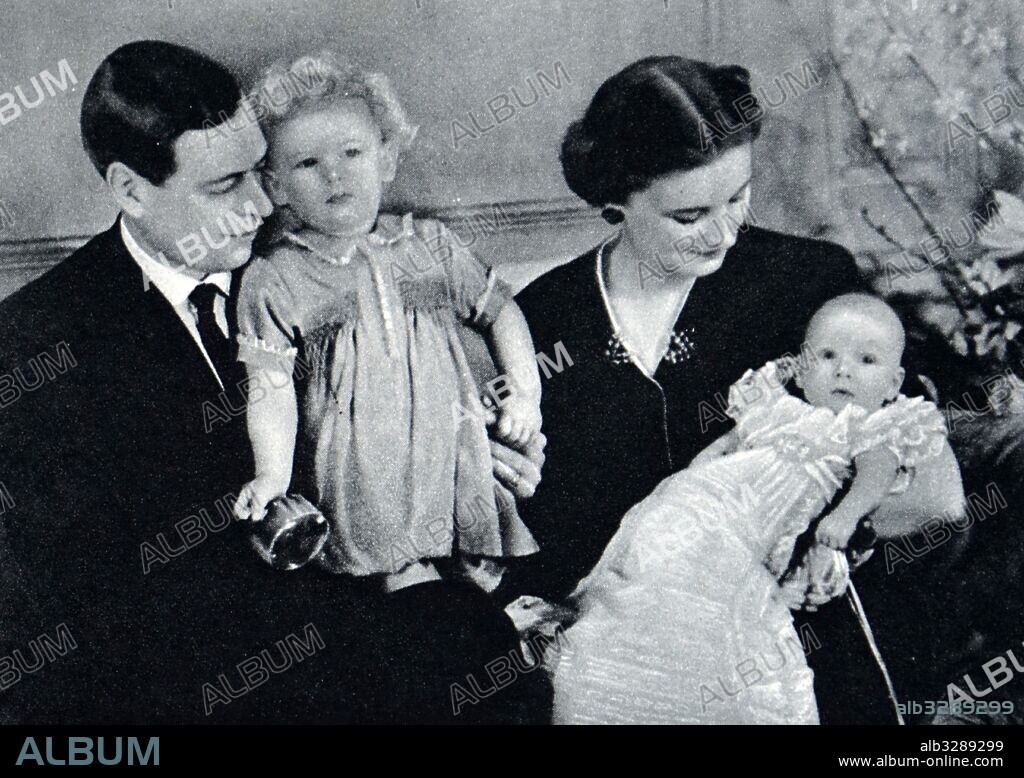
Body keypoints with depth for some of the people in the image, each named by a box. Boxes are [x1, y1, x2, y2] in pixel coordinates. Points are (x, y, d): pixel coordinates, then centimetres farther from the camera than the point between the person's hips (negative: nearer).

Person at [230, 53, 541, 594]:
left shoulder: (429, 245, 10)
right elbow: (271, 386, -7)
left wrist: (525, 393, 8)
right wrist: (273, 473, -20)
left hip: (456, 467, 3)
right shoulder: (271, 281, 0)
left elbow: (498, 308, 19)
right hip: (358, 485, -3)